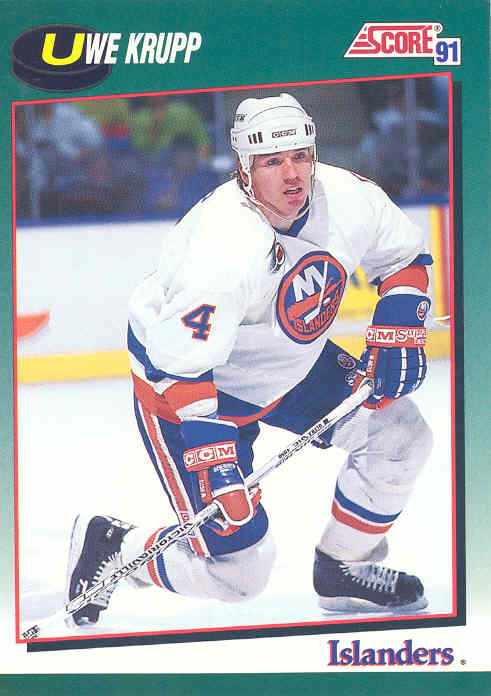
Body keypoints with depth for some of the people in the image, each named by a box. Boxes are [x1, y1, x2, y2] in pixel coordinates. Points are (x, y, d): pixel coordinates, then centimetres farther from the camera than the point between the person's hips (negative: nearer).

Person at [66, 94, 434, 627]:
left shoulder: (349, 199, -17)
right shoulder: (222, 248, -36)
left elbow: (405, 258, 4)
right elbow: (180, 366, -33)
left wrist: (396, 337, -8)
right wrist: (212, 458, -36)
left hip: (290, 364, 7)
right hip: (181, 380, -7)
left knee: (400, 435, 2)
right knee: (239, 569, -10)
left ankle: (343, 569, 21)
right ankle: (109, 548, 14)